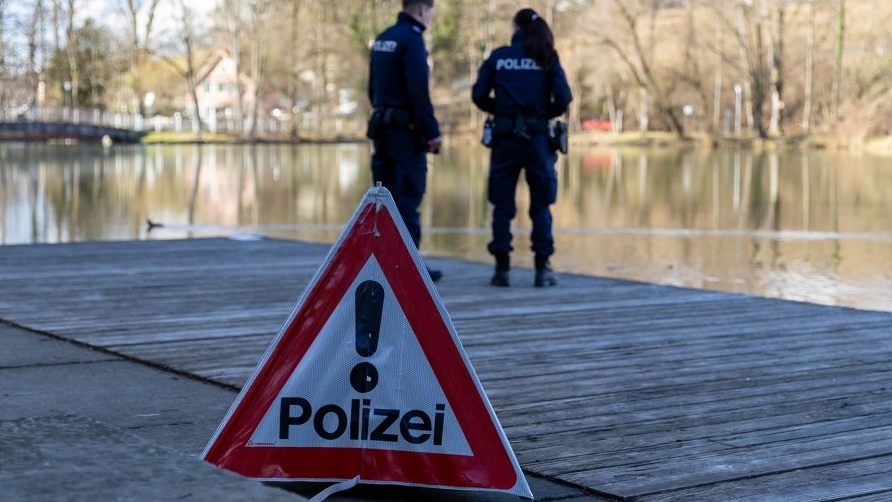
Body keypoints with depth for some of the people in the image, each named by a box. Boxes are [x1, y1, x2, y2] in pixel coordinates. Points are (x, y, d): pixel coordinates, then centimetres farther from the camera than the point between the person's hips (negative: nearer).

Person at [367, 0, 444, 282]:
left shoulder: (382, 39, 14)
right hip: (407, 131, -9)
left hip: (382, 128, 9)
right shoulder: (412, 39, -12)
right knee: (407, 201, -5)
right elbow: (419, 91, -19)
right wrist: (433, 131, -16)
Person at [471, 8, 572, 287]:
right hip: (537, 137, -1)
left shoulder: (498, 57, 4)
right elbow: (563, 98, -8)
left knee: (502, 204, 8)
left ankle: (502, 268, 7)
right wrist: (548, 113, 11)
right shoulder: (547, 59, 2)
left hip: (504, 137, 1)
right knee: (540, 205, 7)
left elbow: (479, 95, -1)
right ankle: (542, 269, 4)